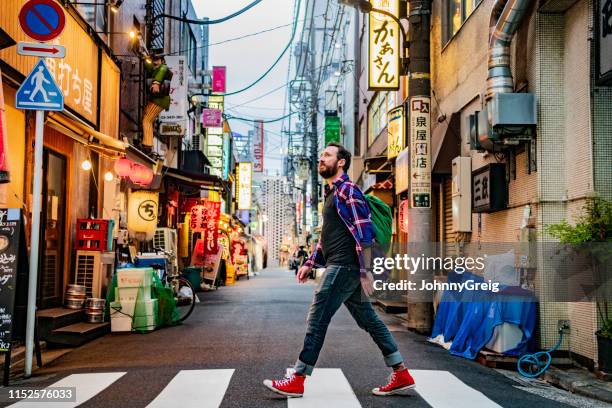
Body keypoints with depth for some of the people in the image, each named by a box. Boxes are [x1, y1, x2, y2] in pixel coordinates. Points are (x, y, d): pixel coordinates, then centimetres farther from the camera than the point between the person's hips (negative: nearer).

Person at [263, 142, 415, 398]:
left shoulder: (347, 190, -8)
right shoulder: (332, 193, 22)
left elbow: (364, 232, -17)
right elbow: (327, 235, 27)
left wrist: (365, 271, -21)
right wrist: (310, 263, 21)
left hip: (344, 266, -10)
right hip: (339, 267, 10)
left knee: (317, 319, -8)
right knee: (368, 319, 10)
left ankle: (296, 381, -2)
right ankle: (402, 375, 15)